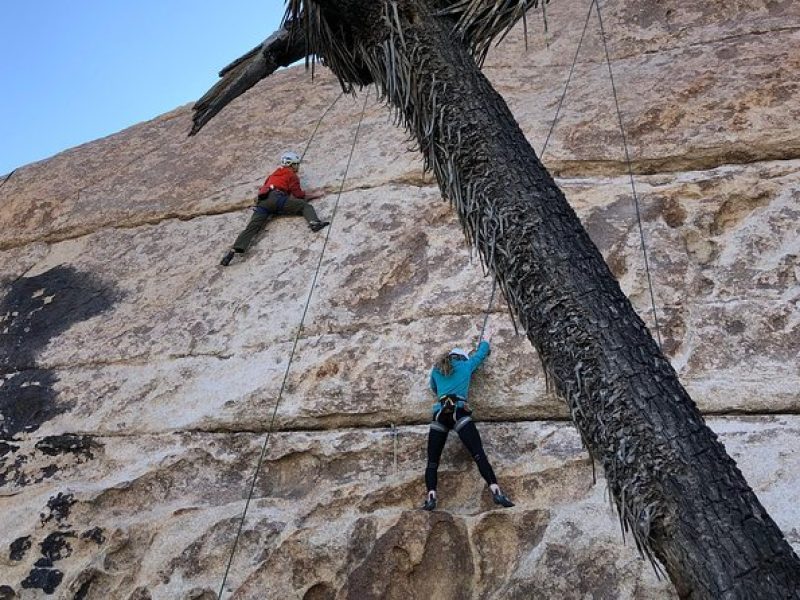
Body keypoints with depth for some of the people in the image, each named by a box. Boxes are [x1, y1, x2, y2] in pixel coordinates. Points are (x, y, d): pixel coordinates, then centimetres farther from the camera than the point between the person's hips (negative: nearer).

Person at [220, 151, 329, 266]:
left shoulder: (274, 174, 37)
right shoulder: (291, 175, 17)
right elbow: (299, 195, 10)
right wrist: (314, 195, 22)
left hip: (261, 202, 6)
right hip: (276, 199, -5)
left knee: (252, 227, -10)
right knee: (305, 206, -5)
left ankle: (234, 250, -28)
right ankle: (314, 222, -36)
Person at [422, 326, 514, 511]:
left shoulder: (436, 370, 25)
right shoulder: (465, 365, 21)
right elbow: (481, 353, 38)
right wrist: (487, 340, 56)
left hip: (439, 414, 2)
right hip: (459, 412, -2)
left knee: (432, 461, 4)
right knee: (479, 454, -11)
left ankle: (431, 497, -17)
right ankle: (496, 491, -26)